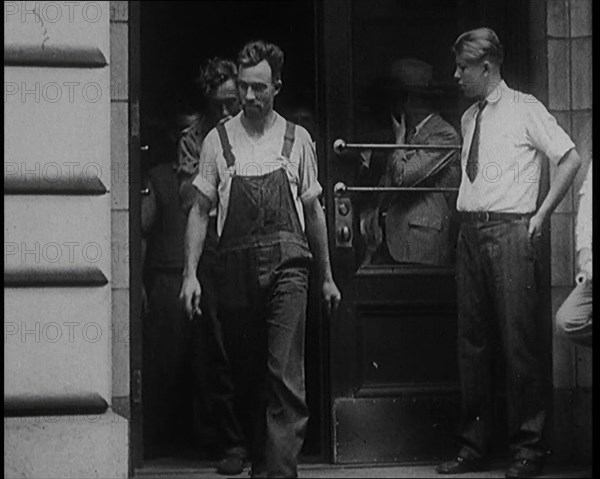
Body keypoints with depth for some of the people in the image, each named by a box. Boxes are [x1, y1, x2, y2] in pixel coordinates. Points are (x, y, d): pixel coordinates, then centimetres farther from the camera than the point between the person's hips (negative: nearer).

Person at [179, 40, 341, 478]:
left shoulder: (296, 139, 9)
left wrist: (327, 275, 16)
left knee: (286, 376, -11)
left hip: (287, 264, -1)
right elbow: (201, 210, 9)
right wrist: (191, 273, -1)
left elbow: (313, 209, 16)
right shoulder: (218, 140, 8)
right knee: (245, 373, 8)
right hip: (236, 268, 1)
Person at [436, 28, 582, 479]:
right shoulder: (469, 118, 16)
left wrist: (541, 215, -6)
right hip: (470, 231, 7)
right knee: (473, 340, 8)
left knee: (519, 340, -6)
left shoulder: (524, 110, -2)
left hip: (510, 230, -6)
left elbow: (571, 159, -4)